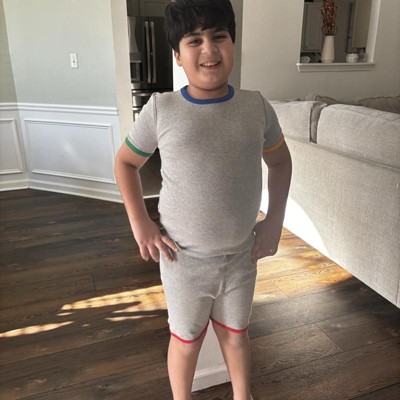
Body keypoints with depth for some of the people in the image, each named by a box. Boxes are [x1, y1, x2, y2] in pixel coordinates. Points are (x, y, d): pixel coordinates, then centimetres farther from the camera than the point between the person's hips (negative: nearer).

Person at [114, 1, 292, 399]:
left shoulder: (257, 106, -6)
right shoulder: (160, 108, -12)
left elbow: (280, 161, 9)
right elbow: (126, 161, 2)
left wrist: (275, 219, 1)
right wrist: (140, 224, -7)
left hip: (242, 255, 2)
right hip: (184, 258, -2)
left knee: (235, 333, 24)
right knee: (186, 338, 20)